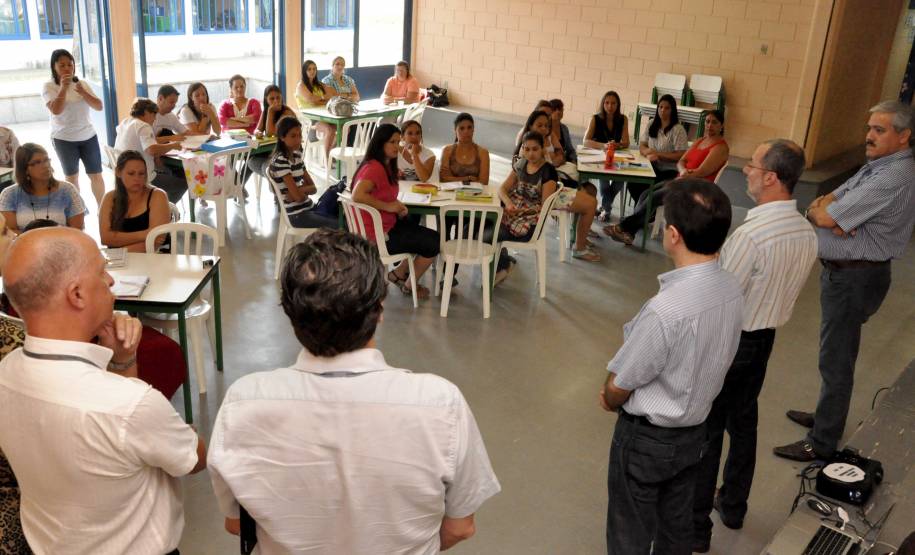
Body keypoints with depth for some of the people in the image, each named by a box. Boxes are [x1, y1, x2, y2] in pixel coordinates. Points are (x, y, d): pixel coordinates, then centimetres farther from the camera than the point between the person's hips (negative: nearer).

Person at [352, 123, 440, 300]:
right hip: (377, 235, -10)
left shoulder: (386, 166, 10)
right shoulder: (374, 167, -22)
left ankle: (398, 273, 23)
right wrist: (389, 206, -26)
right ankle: (409, 286, 18)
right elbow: (357, 195, -37)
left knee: (434, 237, 16)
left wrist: (397, 206, -4)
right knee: (433, 245, -3)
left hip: (389, 224, 10)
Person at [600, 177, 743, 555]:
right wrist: (619, 395, 8)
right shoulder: (731, 289, -10)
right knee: (677, 524, 26)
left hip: (647, 437, -7)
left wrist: (610, 400, 3)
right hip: (694, 429, 7)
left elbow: (618, 386, -21)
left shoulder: (666, 309, -35)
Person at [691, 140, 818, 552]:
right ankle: (733, 506, 41)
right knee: (743, 422, 22)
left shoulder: (751, 234, -28)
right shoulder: (807, 233, -2)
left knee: (706, 432, 5)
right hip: (765, 339, 8)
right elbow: (787, 290, 9)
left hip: (728, 342, -8)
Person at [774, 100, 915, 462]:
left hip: (854, 278, -10)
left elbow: (825, 217, -26)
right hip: (842, 271, 10)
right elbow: (821, 207, 7)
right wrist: (826, 210, -16)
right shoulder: (877, 166, 10)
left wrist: (821, 210, -3)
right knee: (834, 353, 22)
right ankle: (828, 417, 39)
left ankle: (822, 443, 12)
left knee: (835, 360, 0)